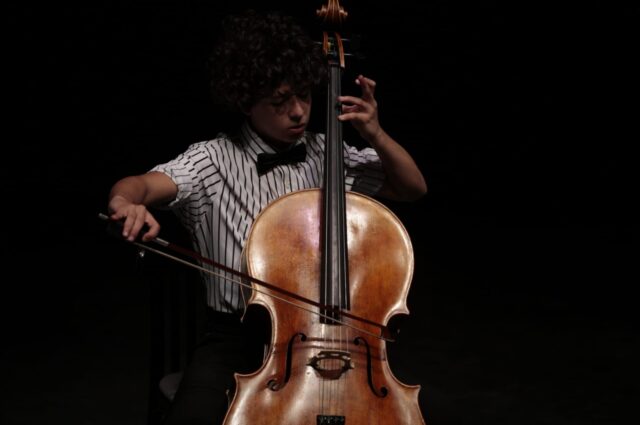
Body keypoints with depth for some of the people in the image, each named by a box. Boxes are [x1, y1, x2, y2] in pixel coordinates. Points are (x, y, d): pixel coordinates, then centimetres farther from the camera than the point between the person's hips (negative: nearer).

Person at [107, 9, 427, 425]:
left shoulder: (329, 156, 6)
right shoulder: (213, 161, -3)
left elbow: (414, 187, 10)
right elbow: (139, 185, -18)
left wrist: (376, 135, -7)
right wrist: (127, 202, -43)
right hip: (238, 339, -2)